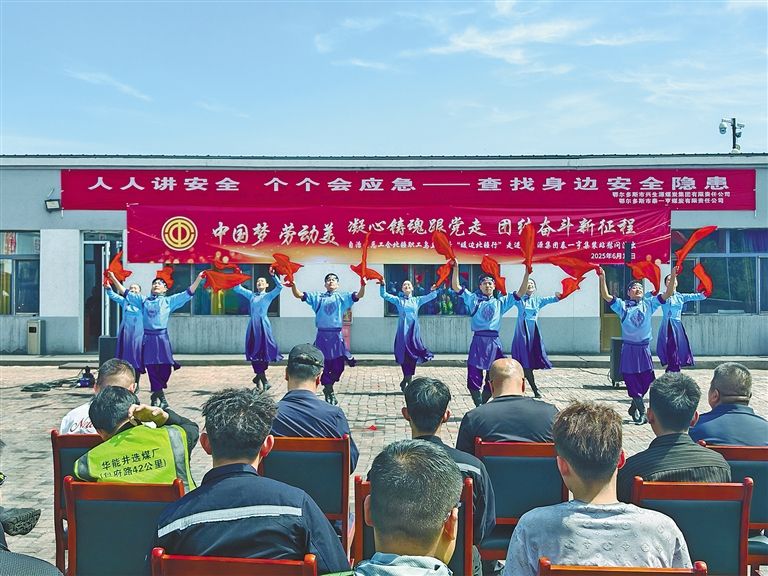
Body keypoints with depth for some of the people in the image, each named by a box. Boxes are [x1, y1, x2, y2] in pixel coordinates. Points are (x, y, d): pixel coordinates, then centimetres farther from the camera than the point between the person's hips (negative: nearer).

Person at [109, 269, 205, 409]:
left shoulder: (169, 301, 10)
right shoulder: (143, 300, 16)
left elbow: (188, 293, 4)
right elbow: (125, 293, 18)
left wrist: (199, 278, -4)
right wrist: (113, 278, 14)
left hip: (162, 338, -1)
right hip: (148, 338, 1)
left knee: (165, 368, -4)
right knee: (152, 369, -2)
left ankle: (156, 396, 18)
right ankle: (161, 398, 8)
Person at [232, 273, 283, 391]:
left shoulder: (269, 295, 8)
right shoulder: (251, 295, 17)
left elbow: (279, 287, -7)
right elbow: (236, 288, 20)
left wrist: (273, 275, -15)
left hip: (263, 325, -3)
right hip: (253, 326, 3)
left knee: (265, 350, -4)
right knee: (254, 352, 1)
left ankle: (259, 377, 12)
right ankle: (263, 379, 11)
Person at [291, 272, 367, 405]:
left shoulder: (342, 297, 6)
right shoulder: (317, 296, 9)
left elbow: (359, 295, -7)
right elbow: (299, 295, 4)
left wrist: (362, 285, -28)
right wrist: (293, 286, -17)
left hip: (336, 335, 0)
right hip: (322, 335, 0)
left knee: (338, 366, 1)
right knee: (324, 366, 5)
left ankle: (328, 388, 27)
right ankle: (329, 391, 23)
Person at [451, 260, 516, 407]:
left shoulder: (501, 302, 14)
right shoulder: (474, 299, 10)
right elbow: (456, 287, 4)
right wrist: (456, 268, -6)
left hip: (494, 341, 2)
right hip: (478, 341, -2)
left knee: (492, 379, 6)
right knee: (474, 377, -3)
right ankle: (479, 407, 9)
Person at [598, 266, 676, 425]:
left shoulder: (648, 304, 8)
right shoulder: (622, 306, 3)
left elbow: (667, 294, 0)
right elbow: (606, 296, -9)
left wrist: (673, 277, -12)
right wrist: (602, 279, -20)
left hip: (644, 348, 2)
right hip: (629, 349, -2)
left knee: (647, 380, 3)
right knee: (632, 382, -2)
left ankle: (633, 408, 25)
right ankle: (642, 413, 10)